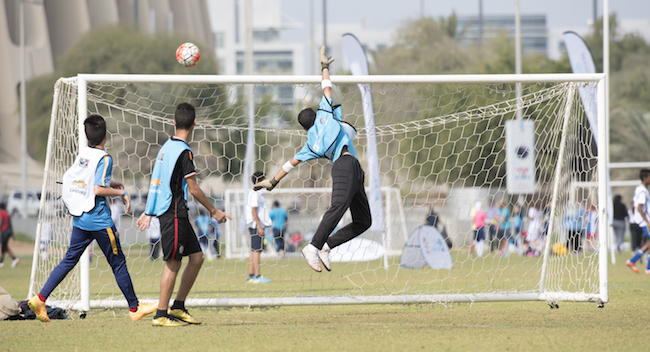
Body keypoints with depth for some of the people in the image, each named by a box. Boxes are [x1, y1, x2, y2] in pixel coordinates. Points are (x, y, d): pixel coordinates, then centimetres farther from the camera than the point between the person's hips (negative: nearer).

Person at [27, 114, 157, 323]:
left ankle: (40, 299, -1)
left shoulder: (82, 155, 8)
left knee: (69, 260, 10)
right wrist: (121, 192, -9)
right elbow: (98, 190, -21)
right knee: (118, 262, 4)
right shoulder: (104, 159, -14)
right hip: (99, 219, -7)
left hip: (79, 219, 7)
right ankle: (134, 308, 12)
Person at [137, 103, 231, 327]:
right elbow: (194, 189, -14)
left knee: (197, 257, 11)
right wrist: (214, 211, -5)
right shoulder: (183, 151, -14)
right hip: (174, 214, -9)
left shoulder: (166, 147, 12)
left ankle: (177, 308, 13)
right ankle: (161, 315, -3)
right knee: (173, 263, -6)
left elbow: (156, 182, 19)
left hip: (177, 215, 9)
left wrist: (148, 212, 25)